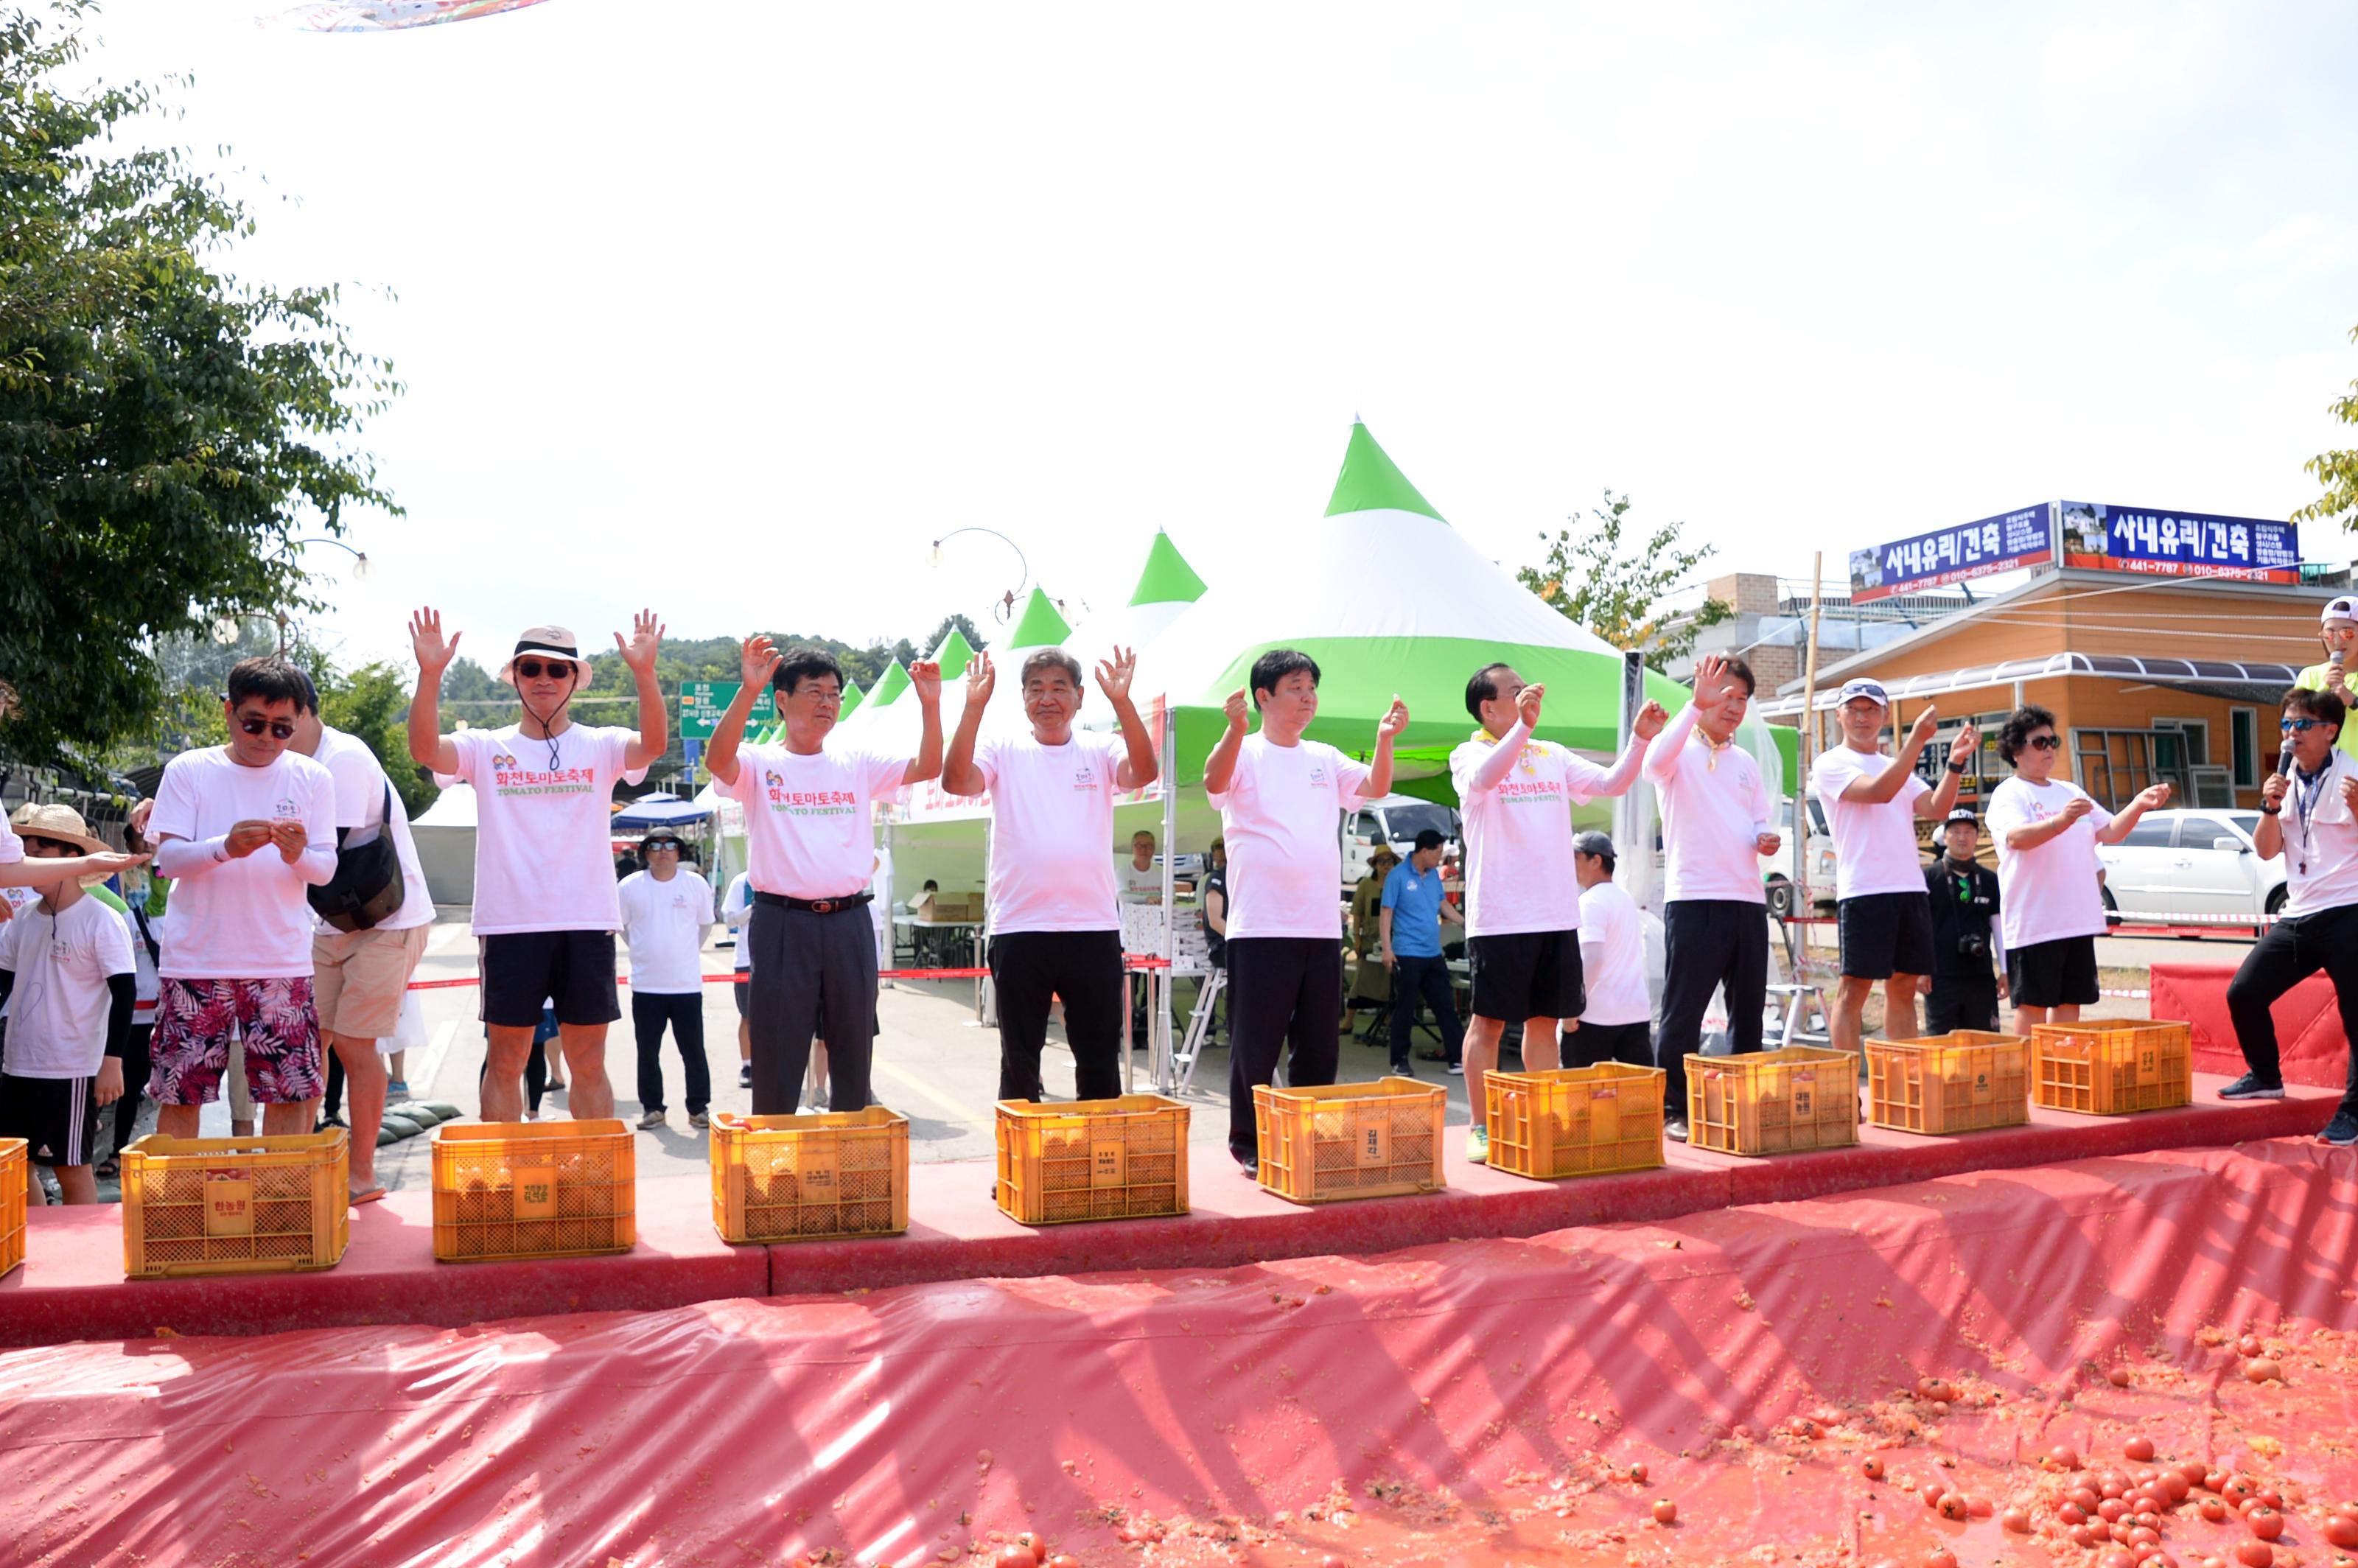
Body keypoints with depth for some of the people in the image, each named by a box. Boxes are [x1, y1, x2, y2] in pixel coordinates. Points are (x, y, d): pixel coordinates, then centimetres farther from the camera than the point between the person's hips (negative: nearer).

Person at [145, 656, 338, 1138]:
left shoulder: (312, 778, 5)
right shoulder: (189, 770, 1)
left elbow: (325, 870, 1)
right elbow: (167, 857, -6)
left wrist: (298, 854, -22)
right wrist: (225, 847, -26)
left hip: (282, 961, 1)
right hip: (195, 959, -1)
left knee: (290, 1090, 1)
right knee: (178, 1090, 3)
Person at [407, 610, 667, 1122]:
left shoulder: (601, 746, 6)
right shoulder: (487, 748, 7)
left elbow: (654, 744, -13)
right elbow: (425, 750, -10)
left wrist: (644, 673, -28)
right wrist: (430, 676, -23)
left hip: (588, 923, 0)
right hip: (509, 923, 0)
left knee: (588, 1062, 7)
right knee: (505, 1060, 7)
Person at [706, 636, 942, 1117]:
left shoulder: (857, 763, 11)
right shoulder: (759, 763, 2)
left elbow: (927, 768, 2)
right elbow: (718, 761, -19)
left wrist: (930, 705, -12)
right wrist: (749, 690, -30)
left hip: (849, 920, 3)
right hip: (782, 922, -3)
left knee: (853, 1051, 10)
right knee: (777, 1056, 1)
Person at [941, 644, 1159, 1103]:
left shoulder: (1101, 750, 7)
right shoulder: (1003, 750, 5)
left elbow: (1145, 772, -12)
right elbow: (956, 781, -12)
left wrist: (1121, 701, -22)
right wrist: (974, 706, -19)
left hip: (1094, 927, 1)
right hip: (1019, 930, -1)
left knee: (1100, 1058, 9)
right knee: (1019, 1060, 8)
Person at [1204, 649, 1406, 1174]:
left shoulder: (1325, 758, 16)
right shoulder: (1245, 753, 0)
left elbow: (1375, 787, 6)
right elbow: (1215, 782, -20)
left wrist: (1385, 739, -11)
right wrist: (1236, 730, -37)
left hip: (1321, 928, 6)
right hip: (1260, 927, -5)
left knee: (1318, 1044, 12)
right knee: (1255, 1044, 0)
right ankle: (1247, 1141, 12)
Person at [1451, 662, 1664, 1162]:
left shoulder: (1553, 756, 14)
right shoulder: (1470, 755, -3)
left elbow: (1612, 783, 7)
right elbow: (1484, 778, -26)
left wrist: (1640, 738, -8)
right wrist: (1521, 726, -39)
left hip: (1557, 915, 6)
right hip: (1499, 917, -6)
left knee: (1545, 1021, 11)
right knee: (1489, 1021, 0)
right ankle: (1482, 1128, 7)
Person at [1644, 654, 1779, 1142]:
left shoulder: (1746, 764, 20)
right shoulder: (1680, 752, 0)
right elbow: (1655, 761, -24)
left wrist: (1767, 839, 1)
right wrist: (1697, 705, -33)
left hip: (1748, 899, 7)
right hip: (1693, 899, -6)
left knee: (1748, 1007, 10)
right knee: (1683, 1011, -4)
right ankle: (1673, 1111, 3)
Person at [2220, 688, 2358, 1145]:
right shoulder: (2286, 782, 11)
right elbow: (2266, 851, 6)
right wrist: (2270, 808, -9)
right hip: (2297, 917, 7)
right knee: (2243, 994, 4)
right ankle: (2266, 1077, 24)